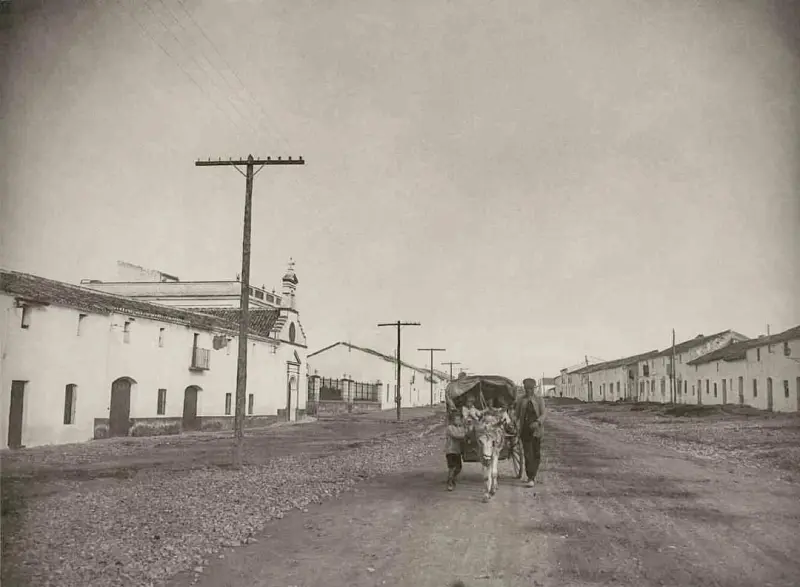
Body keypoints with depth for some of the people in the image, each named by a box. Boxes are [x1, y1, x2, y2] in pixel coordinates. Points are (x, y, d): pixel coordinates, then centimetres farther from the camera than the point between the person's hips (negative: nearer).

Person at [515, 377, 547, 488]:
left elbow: (544, 414, -9)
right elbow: (517, 415, 8)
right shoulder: (521, 400, 5)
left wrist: (537, 422, -26)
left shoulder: (539, 399, 0)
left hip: (536, 430, 0)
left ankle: (533, 474, 27)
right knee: (527, 454, -6)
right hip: (525, 430, 0)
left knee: (536, 454, 6)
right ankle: (530, 478, -3)